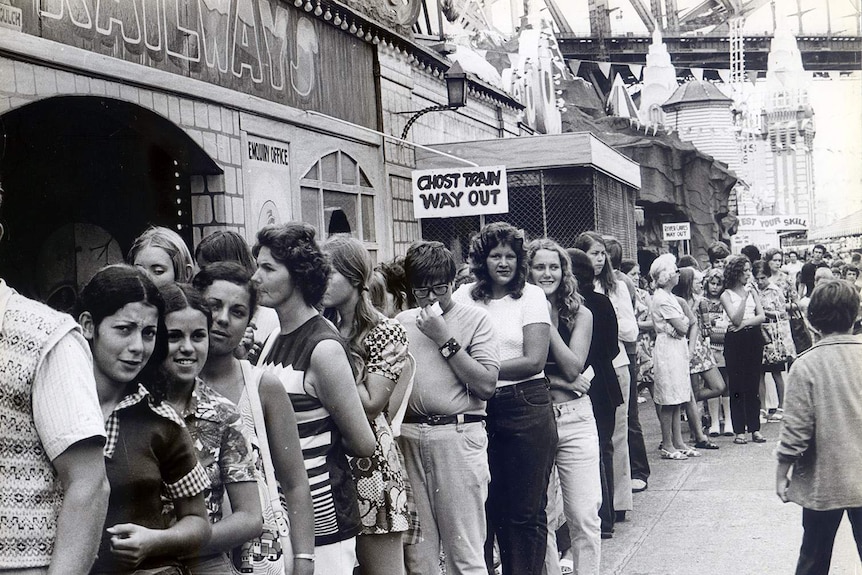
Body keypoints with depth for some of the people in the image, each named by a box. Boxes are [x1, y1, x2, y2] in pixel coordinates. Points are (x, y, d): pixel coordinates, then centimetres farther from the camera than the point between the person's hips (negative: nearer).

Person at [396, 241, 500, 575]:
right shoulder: (400, 324, 13)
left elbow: (487, 385, -8)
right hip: (408, 437, 3)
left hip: (459, 437, -3)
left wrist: (445, 339, -8)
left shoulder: (474, 319, 3)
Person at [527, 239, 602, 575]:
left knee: (584, 517, -2)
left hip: (575, 421, 1)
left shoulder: (580, 315, 6)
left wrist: (547, 321, -8)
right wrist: (560, 381, -13)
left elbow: (573, 368, -6)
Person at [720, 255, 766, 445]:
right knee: (737, 386, -1)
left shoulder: (752, 291, 10)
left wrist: (746, 322, -11)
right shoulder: (726, 295, -1)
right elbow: (735, 319, -13)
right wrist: (744, 297, -19)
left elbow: (761, 316, 3)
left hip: (753, 338, 3)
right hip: (736, 340, -3)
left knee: (753, 385, 4)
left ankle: (755, 428, 9)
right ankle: (739, 431, 3)